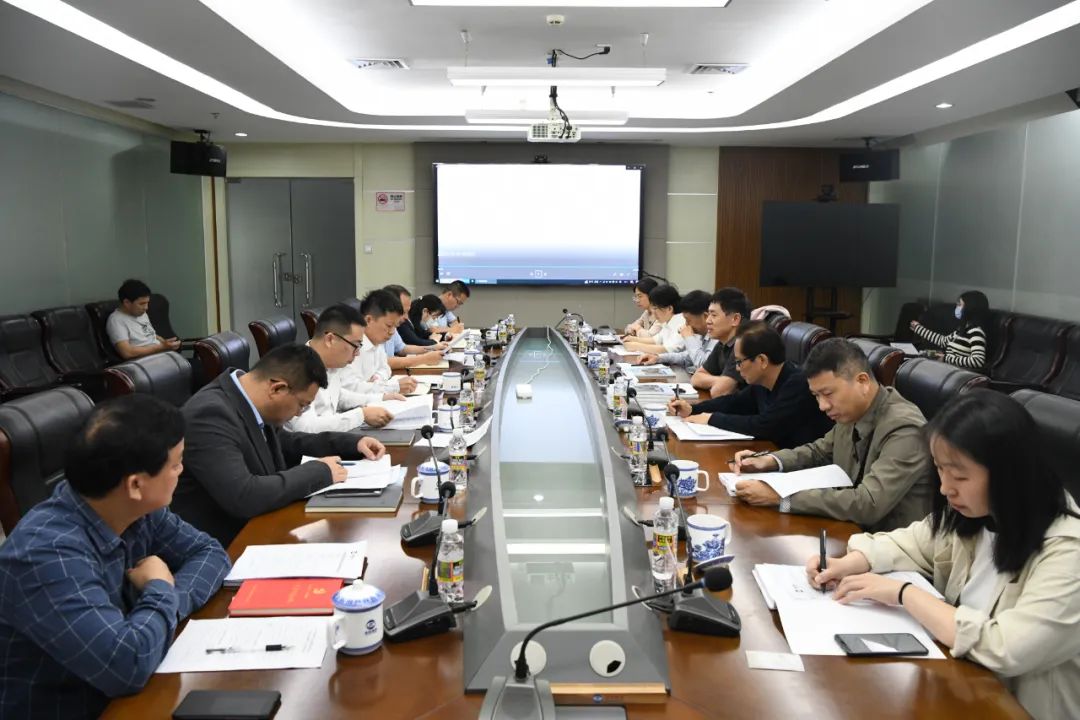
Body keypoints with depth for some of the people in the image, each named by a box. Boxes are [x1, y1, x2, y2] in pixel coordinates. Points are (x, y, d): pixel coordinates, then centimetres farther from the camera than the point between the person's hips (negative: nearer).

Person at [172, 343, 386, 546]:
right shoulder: (210, 415, -25)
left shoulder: (248, 399, 0)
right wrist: (319, 471, -22)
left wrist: (353, 443, 8)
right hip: (221, 548, -8)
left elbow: (284, 444, 18)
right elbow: (243, 497, -33)